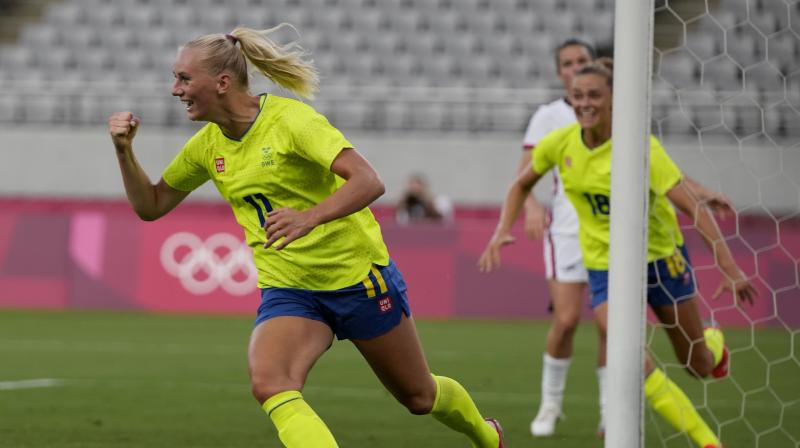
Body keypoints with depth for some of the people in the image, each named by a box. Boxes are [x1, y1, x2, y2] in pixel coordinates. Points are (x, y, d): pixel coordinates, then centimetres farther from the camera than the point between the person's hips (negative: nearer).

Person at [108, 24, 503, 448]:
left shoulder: (291, 119, -20)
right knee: (269, 385, -27)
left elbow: (368, 181, -29)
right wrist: (124, 151, -6)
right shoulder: (206, 146, -1)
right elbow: (150, 205, 11)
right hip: (288, 292, 4)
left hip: (358, 275, -4)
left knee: (418, 396, 13)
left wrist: (308, 217, -45)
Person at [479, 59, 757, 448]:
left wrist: (729, 267, -33)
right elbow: (522, 185, 11)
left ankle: (714, 342, 52)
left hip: (661, 255, -2)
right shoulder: (559, 144, -10)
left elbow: (693, 207, -27)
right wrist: (502, 232, -4)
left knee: (698, 366, 11)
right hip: (605, 265, 2)